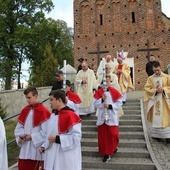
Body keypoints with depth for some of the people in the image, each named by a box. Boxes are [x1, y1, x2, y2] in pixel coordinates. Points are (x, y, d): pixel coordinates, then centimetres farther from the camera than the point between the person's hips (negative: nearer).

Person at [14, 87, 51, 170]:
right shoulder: (25, 110, 8)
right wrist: (21, 136, -6)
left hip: (37, 149, -6)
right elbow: (18, 128, 12)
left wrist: (32, 137, -14)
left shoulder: (43, 111, -14)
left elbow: (45, 132, -16)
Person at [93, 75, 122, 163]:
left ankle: (114, 146, 34)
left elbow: (119, 103, -5)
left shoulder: (114, 92, -5)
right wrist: (102, 100, -20)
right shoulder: (98, 92, 0)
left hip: (112, 117, -2)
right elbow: (95, 104, -4)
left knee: (113, 134, 0)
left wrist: (110, 106, -17)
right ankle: (106, 154, 19)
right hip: (102, 117, 2)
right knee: (103, 135, 6)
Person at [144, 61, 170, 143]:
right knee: (155, 118, 6)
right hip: (154, 101, 1)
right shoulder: (150, 78, 3)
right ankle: (156, 134, 17)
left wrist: (163, 89, -15)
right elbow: (147, 88, -3)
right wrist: (156, 90, -16)